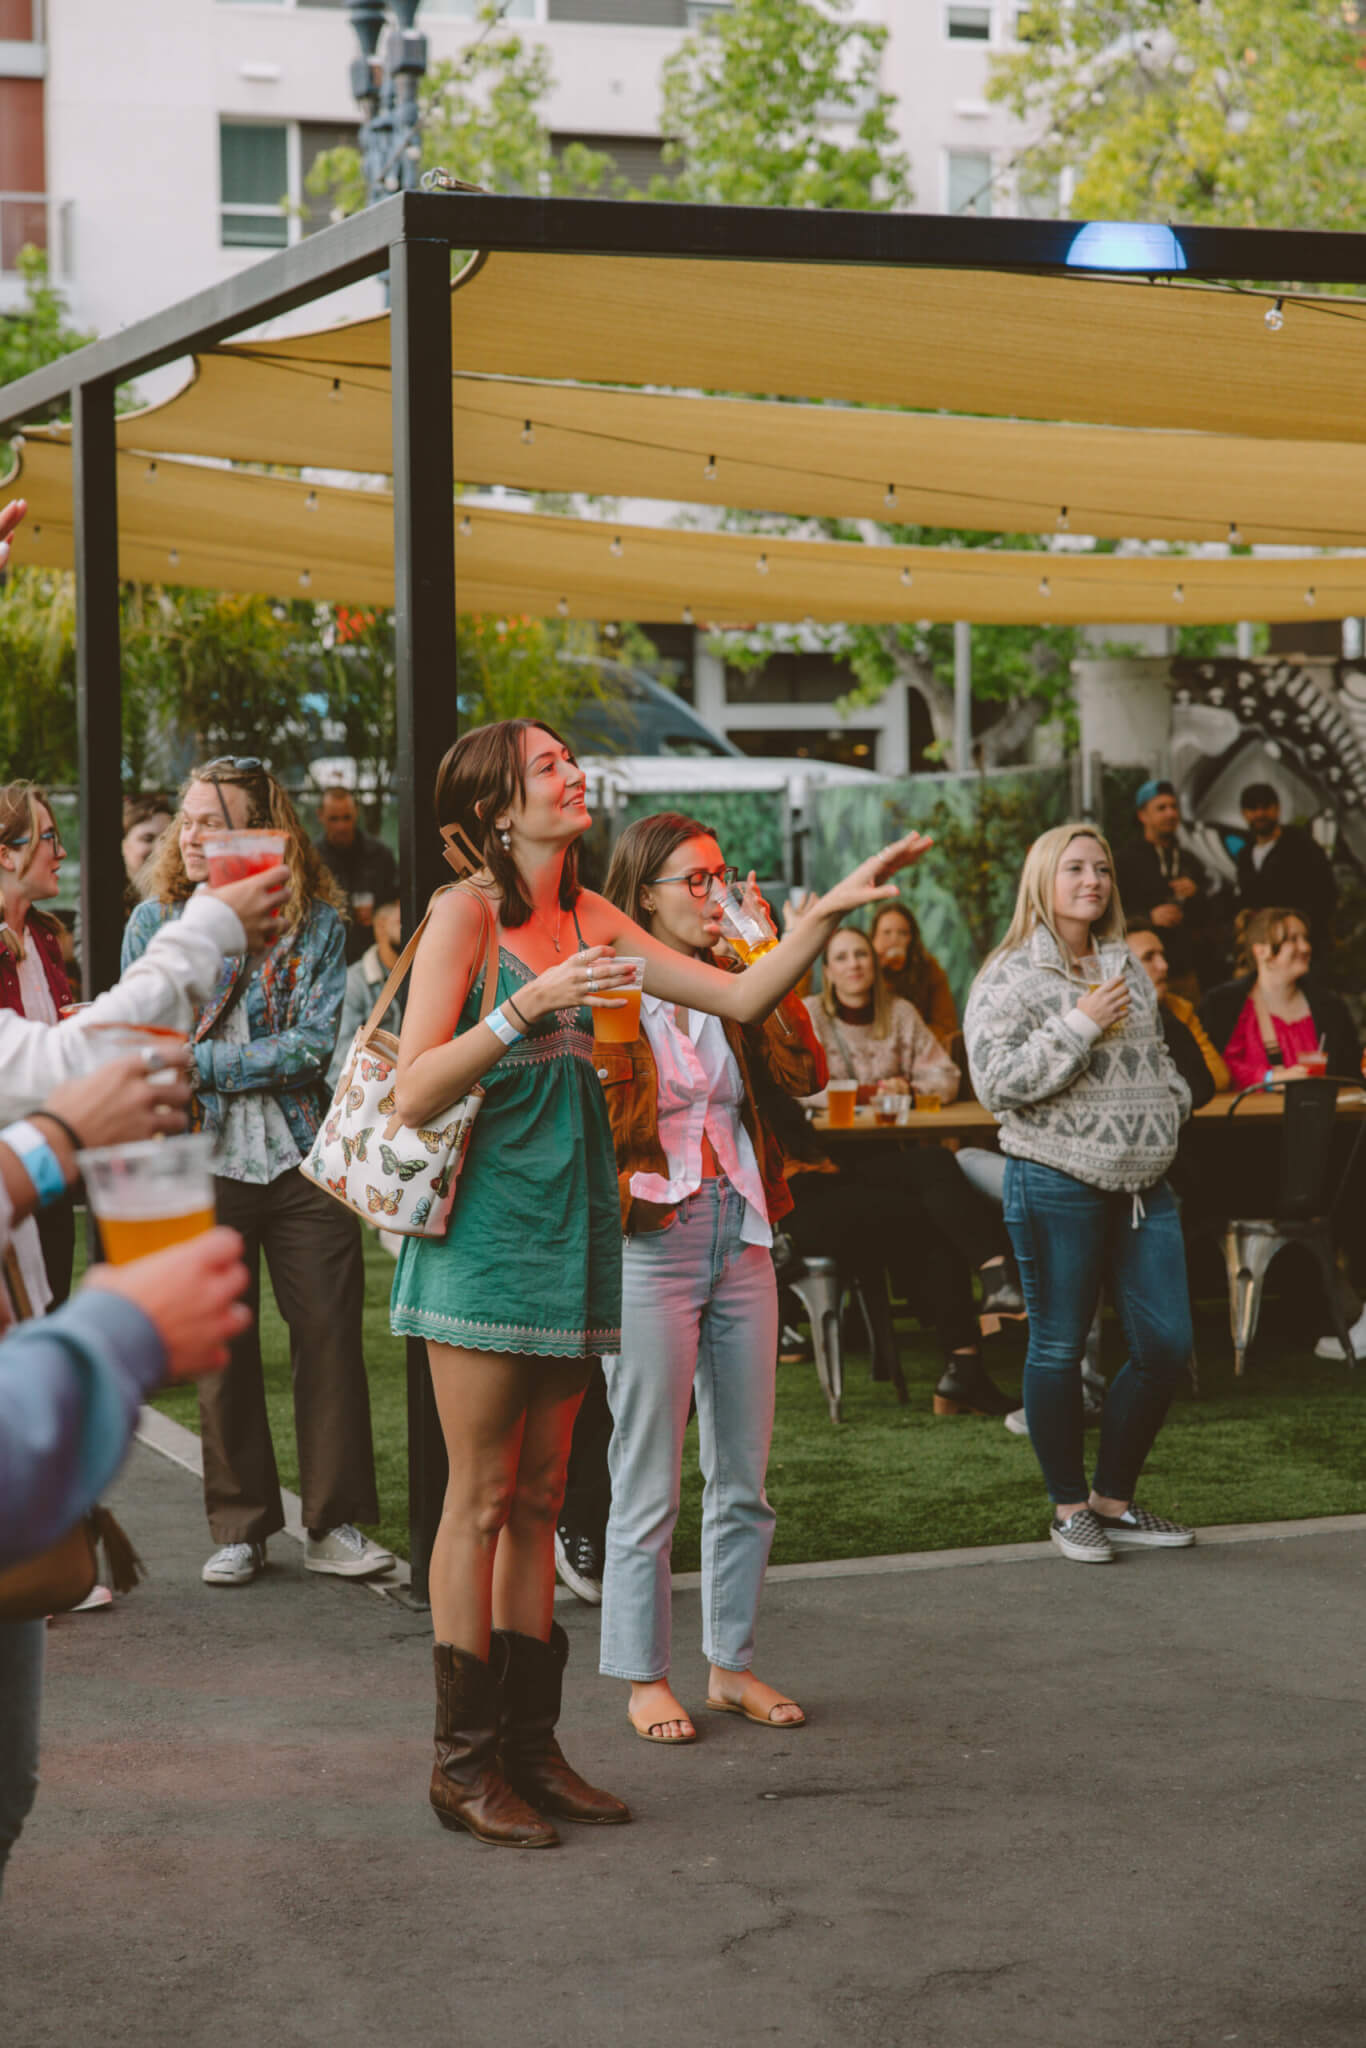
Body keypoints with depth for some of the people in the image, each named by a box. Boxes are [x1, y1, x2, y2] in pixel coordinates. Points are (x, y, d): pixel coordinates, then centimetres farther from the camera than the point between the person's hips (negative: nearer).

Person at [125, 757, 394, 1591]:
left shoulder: (317, 922, -2)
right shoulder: (156, 921, 4)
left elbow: (315, 1044, -10)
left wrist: (201, 1063, -14)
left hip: (304, 1161, -1)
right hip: (204, 1169, 1)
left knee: (331, 1338, 0)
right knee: (223, 1350, 6)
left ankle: (336, 1524, 11)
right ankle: (241, 1529, 17)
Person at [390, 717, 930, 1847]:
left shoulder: (587, 917, 12)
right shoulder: (466, 913, -8)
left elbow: (741, 996, 12)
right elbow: (413, 1093, -15)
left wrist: (832, 908, 3)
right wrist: (528, 1007, -24)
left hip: (570, 1220, 7)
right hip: (487, 1219, -7)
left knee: (539, 1498, 10)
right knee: (481, 1499, -3)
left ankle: (529, 1743, 16)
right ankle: (463, 1762, 5)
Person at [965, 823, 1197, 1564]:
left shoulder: (1128, 969, 14)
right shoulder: (1010, 977, -6)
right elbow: (996, 1082, -16)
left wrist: (1171, 1104, 9)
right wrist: (1080, 1025, -18)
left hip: (1143, 1184, 6)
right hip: (1057, 1187, -6)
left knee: (1166, 1347, 4)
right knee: (1059, 1350, 2)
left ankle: (1113, 1499, 19)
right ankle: (1069, 1510, 16)